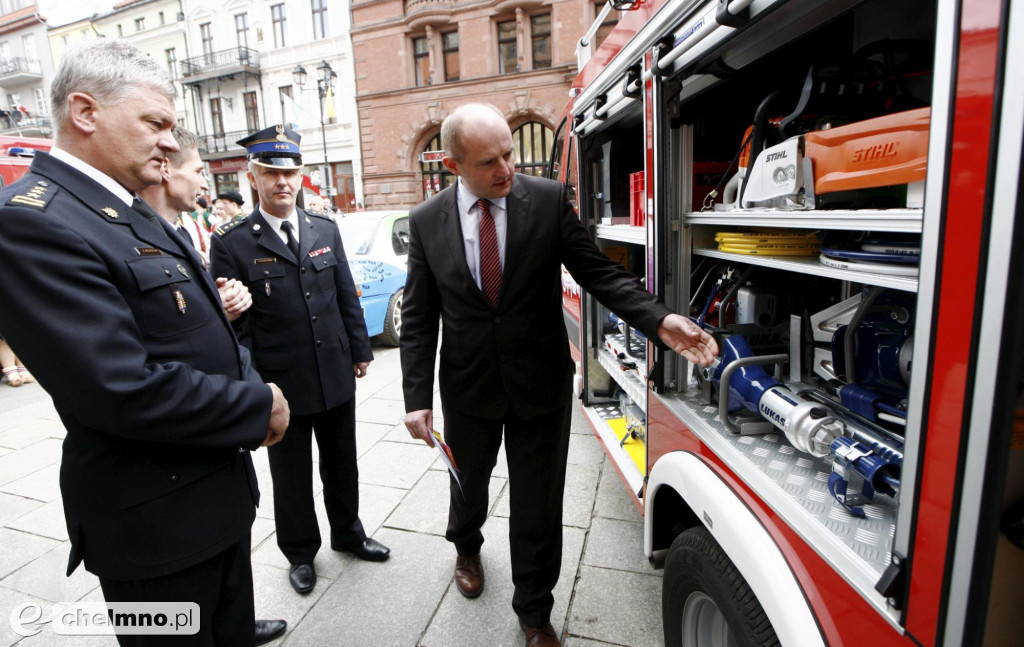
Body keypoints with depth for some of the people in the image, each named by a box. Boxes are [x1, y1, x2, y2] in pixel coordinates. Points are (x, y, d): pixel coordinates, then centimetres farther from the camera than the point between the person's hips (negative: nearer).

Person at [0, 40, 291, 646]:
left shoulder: (136, 213, 8)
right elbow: (124, 390, -29)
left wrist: (251, 382, -4)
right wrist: (260, 406, -18)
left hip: (220, 488, 8)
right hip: (158, 521, -8)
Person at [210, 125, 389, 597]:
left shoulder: (326, 229, 4)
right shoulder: (232, 242, -8)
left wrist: (360, 350, 7)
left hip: (337, 376, 4)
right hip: (281, 385, -3)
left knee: (341, 464, 19)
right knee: (292, 478, 15)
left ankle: (348, 532, 43)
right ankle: (300, 553, 38)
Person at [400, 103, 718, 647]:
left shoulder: (549, 200, -9)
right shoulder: (426, 220, -5)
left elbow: (598, 272, -7)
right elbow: (418, 318, -3)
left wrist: (660, 321, -22)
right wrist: (417, 397, -8)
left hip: (541, 382, -1)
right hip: (468, 384, 2)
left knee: (538, 503, 11)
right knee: (469, 481, 25)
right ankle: (466, 547, 61)